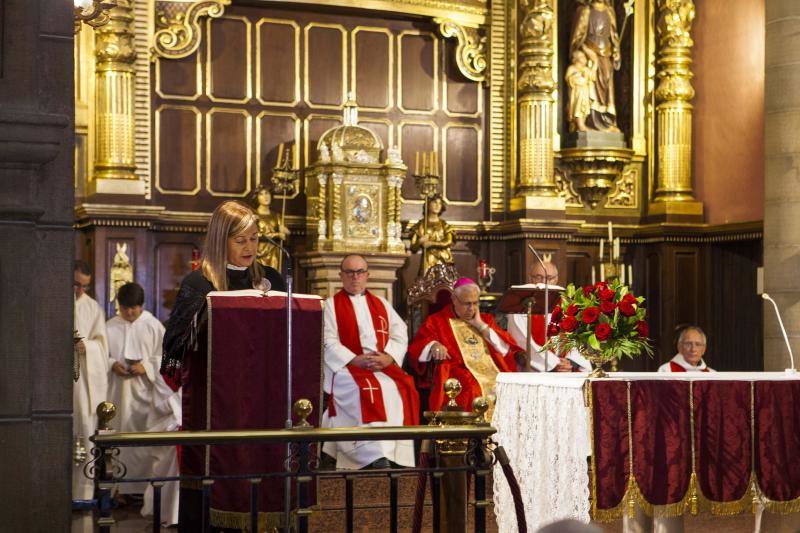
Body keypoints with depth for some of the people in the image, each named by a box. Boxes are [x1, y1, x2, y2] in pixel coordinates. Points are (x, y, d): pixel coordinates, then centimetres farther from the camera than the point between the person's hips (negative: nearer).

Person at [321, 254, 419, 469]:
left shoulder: (381, 304, 22)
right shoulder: (331, 305, 12)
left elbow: (400, 334, 11)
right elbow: (328, 343, -1)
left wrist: (388, 357, -9)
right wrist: (355, 360, -16)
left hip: (383, 365, 3)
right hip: (347, 368, -3)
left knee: (403, 388, -27)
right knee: (367, 390, -34)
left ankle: (397, 455, -28)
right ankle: (376, 457, -42)